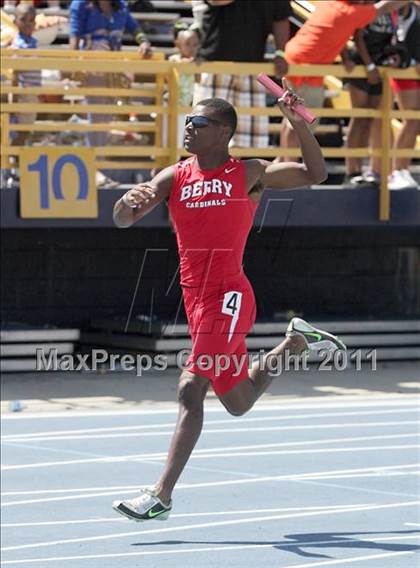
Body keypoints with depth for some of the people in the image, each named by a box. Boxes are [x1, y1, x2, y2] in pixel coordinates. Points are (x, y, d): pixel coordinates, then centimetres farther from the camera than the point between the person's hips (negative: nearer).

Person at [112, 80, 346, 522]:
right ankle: (295, 343, 43)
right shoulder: (174, 178, 9)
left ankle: (161, 497, -8)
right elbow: (122, 220, -1)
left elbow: (314, 174, 4)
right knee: (238, 402, 17)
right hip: (196, 300, 6)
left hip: (227, 298, -6)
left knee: (190, 391, -15)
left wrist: (296, 121, -8)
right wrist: (129, 200, -26)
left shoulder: (249, 174, 1)